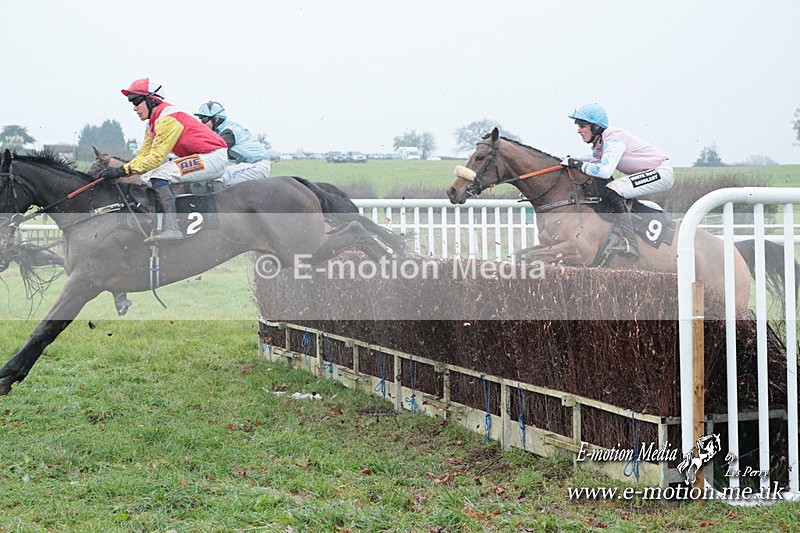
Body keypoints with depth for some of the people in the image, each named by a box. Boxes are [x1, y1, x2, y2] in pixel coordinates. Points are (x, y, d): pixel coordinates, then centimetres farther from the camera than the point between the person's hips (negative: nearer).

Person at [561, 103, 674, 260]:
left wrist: (577, 164, -23)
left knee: (611, 191, -26)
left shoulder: (613, 139, -23)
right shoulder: (597, 144, 6)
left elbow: (604, 171, -34)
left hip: (662, 172, -10)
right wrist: (570, 162, -7)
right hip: (646, 173, 10)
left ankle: (631, 247, -29)